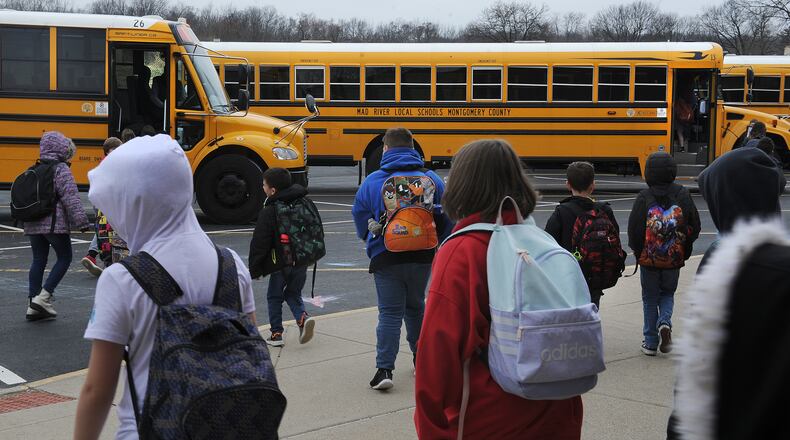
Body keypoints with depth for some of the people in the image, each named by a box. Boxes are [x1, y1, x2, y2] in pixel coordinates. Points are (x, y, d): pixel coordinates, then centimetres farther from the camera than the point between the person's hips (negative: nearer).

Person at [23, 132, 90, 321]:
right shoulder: (61, 170, -9)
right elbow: (71, 198, -16)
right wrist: (82, 221, -16)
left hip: (33, 224, 7)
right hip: (54, 223, -7)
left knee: (38, 260, 11)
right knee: (64, 257, 5)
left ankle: (33, 305, 9)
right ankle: (44, 296, -6)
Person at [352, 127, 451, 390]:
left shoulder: (373, 182, -6)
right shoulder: (432, 179, -1)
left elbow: (360, 220, 4)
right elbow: (447, 220, 5)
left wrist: (372, 240, 24)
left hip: (386, 258, -2)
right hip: (423, 257, 3)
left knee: (390, 312, 3)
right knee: (415, 307, 21)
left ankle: (384, 369, -3)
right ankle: (421, 360, 32)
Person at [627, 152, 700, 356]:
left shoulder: (644, 197, -11)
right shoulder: (682, 194, -4)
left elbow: (634, 230, -12)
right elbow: (695, 226, -1)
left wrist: (638, 252, 6)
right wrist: (685, 251, 12)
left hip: (648, 259, -2)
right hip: (674, 260, 2)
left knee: (650, 298, 12)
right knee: (668, 294, 21)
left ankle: (651, 342, 14)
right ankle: (665, 322, -5)